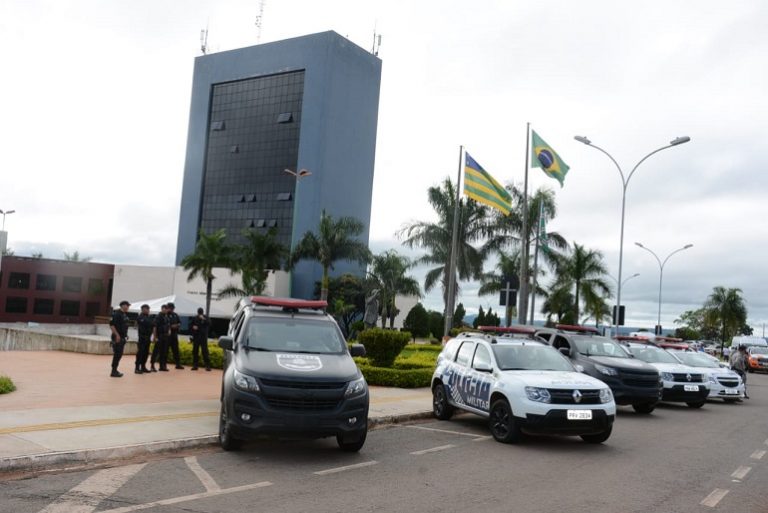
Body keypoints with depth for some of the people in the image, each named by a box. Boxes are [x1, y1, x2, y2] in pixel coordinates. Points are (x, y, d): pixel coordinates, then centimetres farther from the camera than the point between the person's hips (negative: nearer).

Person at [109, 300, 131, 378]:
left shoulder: (125, 314, 13)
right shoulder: (117, 314, -14)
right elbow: (111, 325, -20)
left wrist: (125, 335, 18)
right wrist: (117, 335, -23)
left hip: (123, 337, 9)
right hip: (117, 337, -9)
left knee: (119, 354, 13)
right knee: (117, 354, -7)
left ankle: (115, 369, 22)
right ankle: (113, 372, -2)